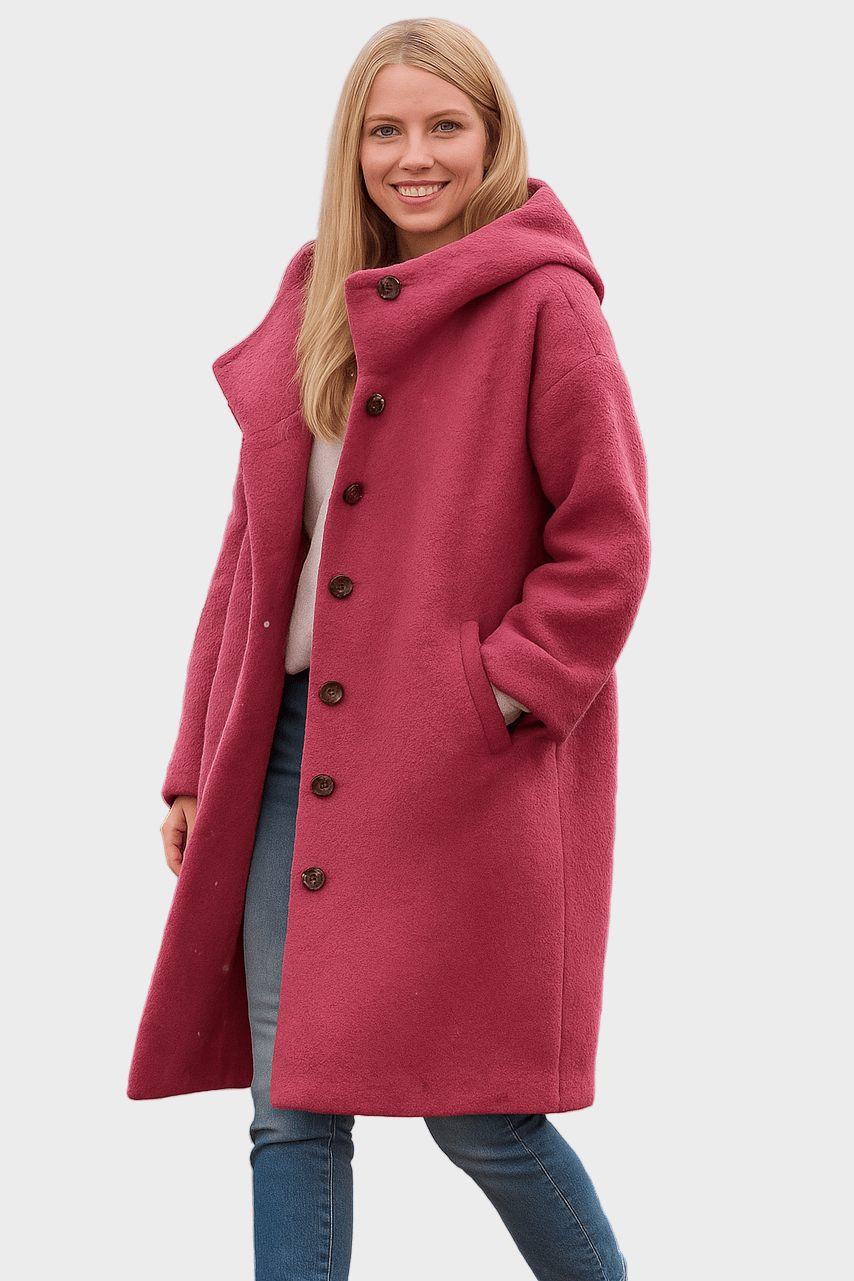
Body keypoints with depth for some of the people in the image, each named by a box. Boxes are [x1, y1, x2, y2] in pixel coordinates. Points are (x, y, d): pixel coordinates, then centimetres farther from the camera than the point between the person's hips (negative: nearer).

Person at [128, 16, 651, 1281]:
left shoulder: (543, 303, -5)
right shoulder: (315, 306, 14)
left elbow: (606, 541, -8)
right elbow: (255, 545, 16)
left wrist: (500, 696, -15)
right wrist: (199, 765, 14)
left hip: (464, 764, -6)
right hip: (296, 739, 6)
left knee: (477, 1112, -3)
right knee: (291, 1110, 5)